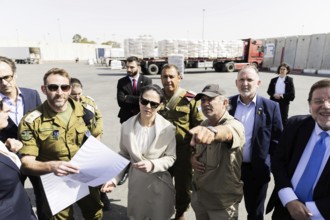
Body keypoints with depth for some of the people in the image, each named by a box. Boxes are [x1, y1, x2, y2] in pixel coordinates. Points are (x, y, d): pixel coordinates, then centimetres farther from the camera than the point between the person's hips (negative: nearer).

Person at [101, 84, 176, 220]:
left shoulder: (168, 128, -17)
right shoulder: (127, 126, -10)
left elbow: (171, 158, -7)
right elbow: (123, 156, 2)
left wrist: (153, 165, -24)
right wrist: (114, 178, -8)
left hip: (159, 184, -1)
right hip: (136, 183, 2)